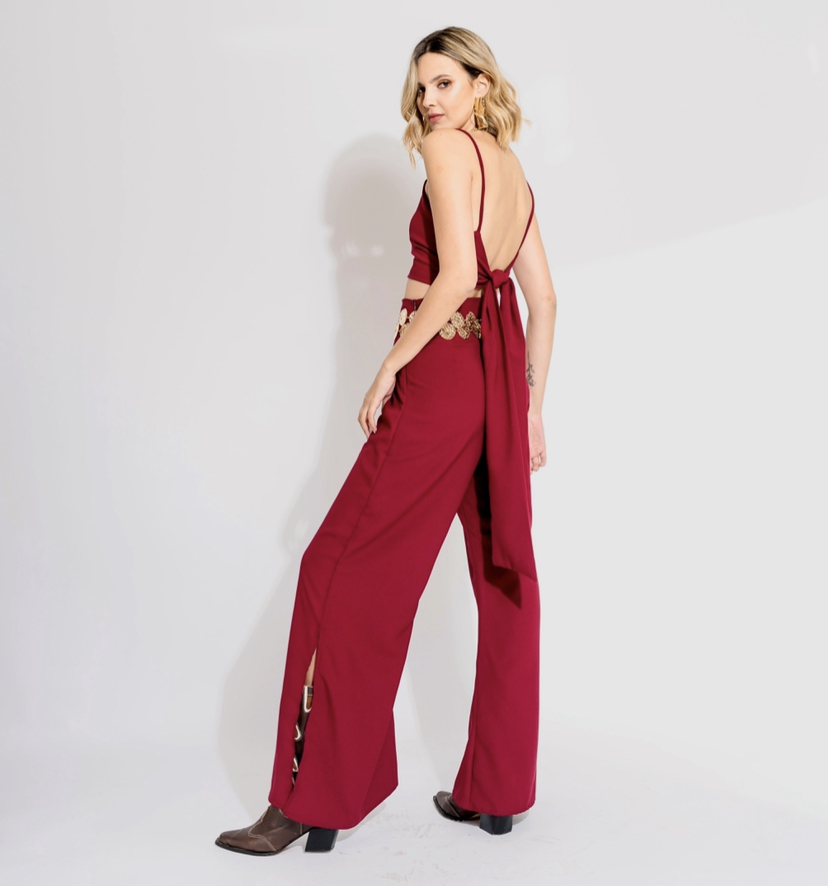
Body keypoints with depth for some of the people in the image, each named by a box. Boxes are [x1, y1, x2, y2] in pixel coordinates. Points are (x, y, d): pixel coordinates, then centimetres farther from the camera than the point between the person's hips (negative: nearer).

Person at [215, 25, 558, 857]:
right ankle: (495, 789, 18)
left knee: (347, 569, -4)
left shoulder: (449, 148, -5)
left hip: (442, 375, -9)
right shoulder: (513, 172, 19)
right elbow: (544, 304, 17)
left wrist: (386, 373, -13)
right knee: (504, 576, 9)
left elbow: (456, 276, -18)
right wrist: (532, 408, 19)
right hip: (502, 383, 9)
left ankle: (312, 800, 0)